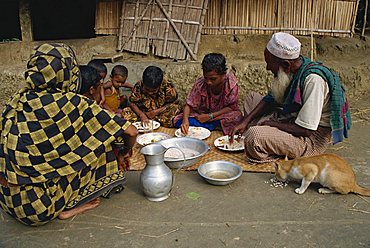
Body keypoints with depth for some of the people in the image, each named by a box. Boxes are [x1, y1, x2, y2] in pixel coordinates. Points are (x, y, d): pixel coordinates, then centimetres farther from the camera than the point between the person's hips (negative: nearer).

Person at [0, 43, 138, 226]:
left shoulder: (16, 104, -2)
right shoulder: (74, 105, -16)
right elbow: (131, 132, -12)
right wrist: (124, 153, 9)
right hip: (41, 206, -6)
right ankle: (68, 207, 4)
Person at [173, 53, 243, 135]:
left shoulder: (231, 83, -23)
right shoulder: (200, 84, -20)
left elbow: (231, 107, -16)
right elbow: (189, 105, -14)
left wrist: (210, 116, -24)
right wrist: (185, 120, -35)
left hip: (223, 114, -1)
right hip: (202, 115, 2)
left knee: (237, 117, -34)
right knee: (179, 122, -21)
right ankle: (214, 126, -21)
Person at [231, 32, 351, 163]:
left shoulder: (313, 79, -29)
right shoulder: (291, 70, -3)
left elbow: (305, 130, -29)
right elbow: (271, 98, 9)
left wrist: (269, 123, -16)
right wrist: (245, 122, -2)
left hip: (312, 138, -9)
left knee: (254, 135, -33)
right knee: (251, 98, 17)